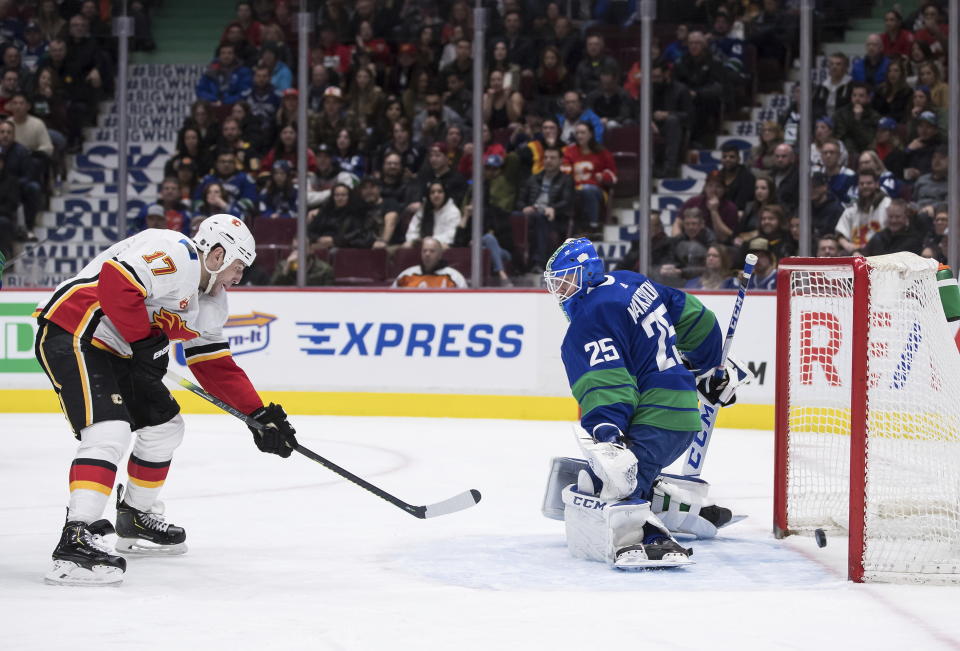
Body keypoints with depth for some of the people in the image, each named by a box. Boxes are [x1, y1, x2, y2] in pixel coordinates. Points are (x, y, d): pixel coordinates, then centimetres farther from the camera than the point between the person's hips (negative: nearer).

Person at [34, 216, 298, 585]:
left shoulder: (210, 303, 14)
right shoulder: (175, 255, -18)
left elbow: (217, 368, 17)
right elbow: (115, 280, -32)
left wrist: (260, 415, 10)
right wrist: (144, 343, -24)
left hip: (115, 351, 11)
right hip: (71, 335, -11)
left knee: (164, 425, 18)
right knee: (109, 431, -25)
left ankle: (136, 518, 34)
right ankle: (76, 539, -31)